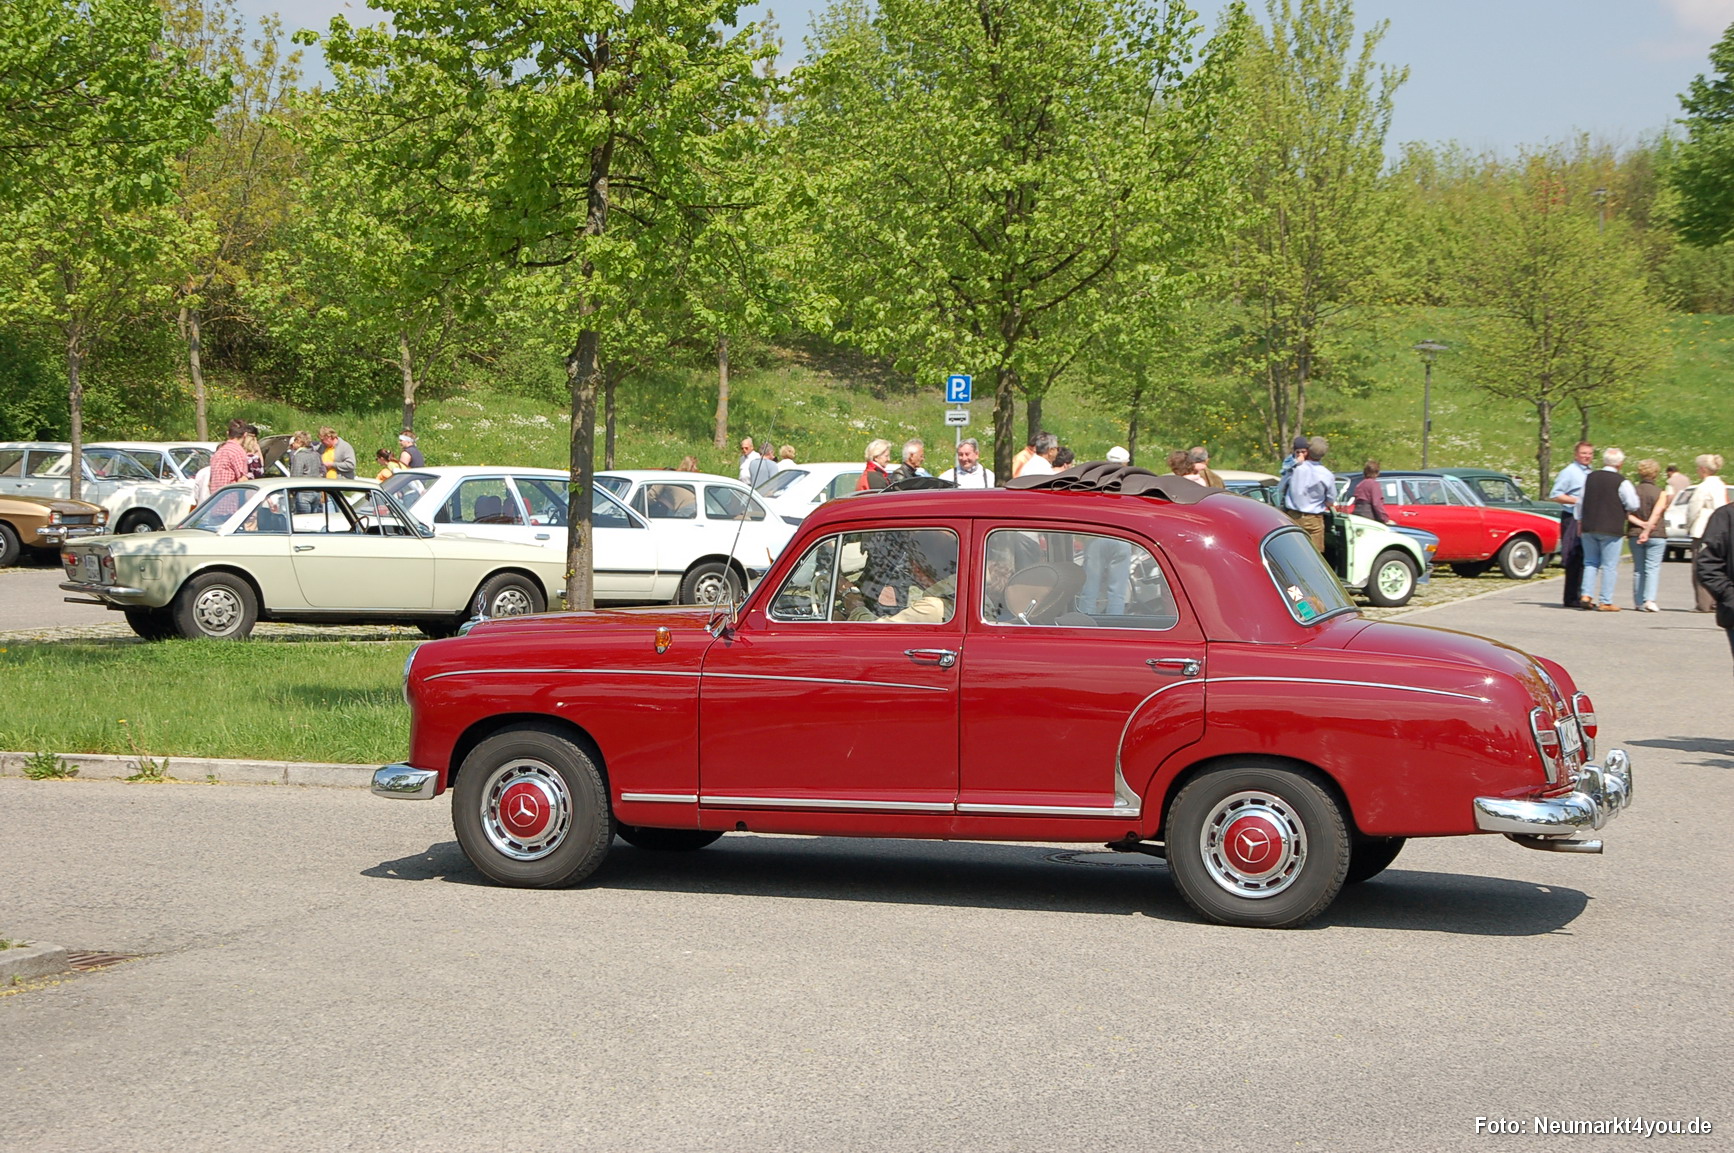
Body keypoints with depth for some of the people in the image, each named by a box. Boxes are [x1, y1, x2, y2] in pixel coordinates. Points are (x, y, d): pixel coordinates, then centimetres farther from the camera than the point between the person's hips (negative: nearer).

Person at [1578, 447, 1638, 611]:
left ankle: (1587, 595, 2)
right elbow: (1633, 506, -9)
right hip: (1611, 530, -4)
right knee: (1609, 566, 0)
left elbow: (1580, 502, 12)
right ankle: (1605, 602, -1)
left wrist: (1580, 521, 24)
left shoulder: (1589, 477, 6)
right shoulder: (1622, 482, -10)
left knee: (1590, 563, 15)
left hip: (1589, 528, 4)